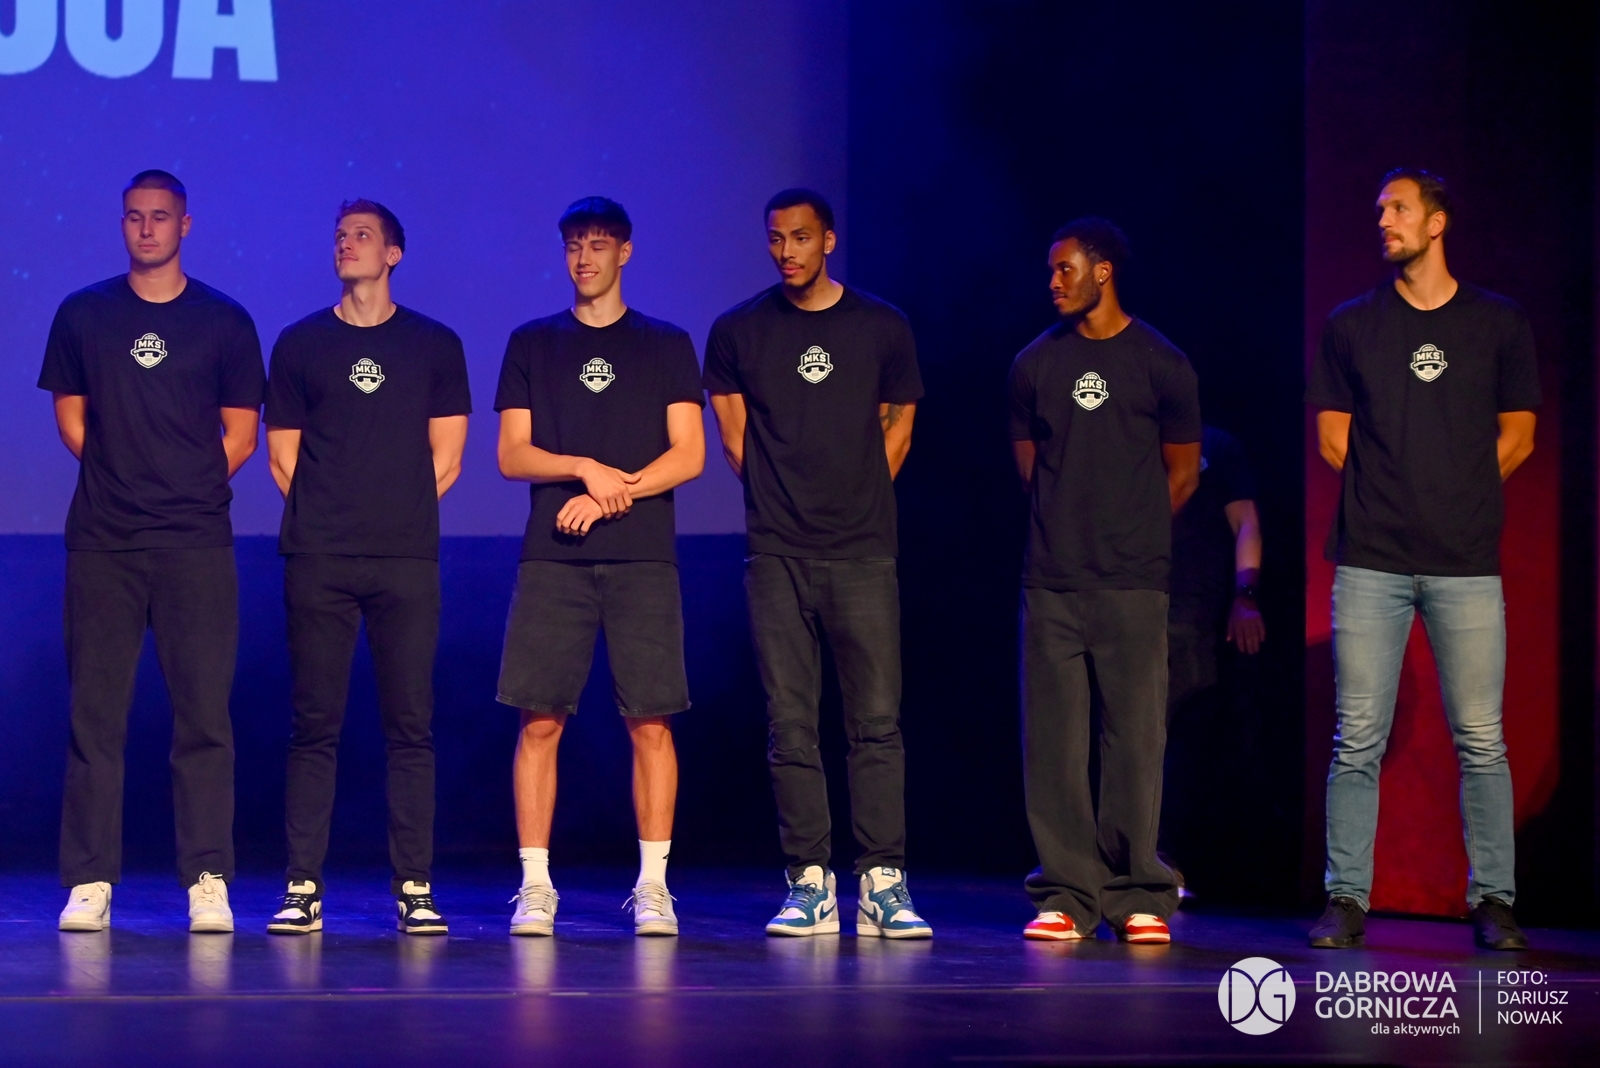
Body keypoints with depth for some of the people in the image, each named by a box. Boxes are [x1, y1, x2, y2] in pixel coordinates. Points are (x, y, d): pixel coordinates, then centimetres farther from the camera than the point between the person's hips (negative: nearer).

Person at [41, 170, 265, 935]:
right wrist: (120, 481, 6)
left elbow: (240, 435, 9)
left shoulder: (223, 322, 7)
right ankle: (89, 882, 1)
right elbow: (71, 417, 14)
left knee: (203, 714, -4)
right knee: (95, 713, -1)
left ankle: (207, 881, -1)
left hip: (195, 545, -1)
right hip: (102, 546, 1)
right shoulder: (83, 316, 9)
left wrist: (185, 490, 3)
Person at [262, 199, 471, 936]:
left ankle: (414, 888, 1)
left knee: (410, 724, -2)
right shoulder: (300, 344, 11)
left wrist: (395, 514, 2)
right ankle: (304, 887, -1)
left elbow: (445, 460, 9)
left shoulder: (434, 345, 11)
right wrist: (329, 518, 3)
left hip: (406, 560, 0)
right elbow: (284, 459, 11)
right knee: (314, 724, -2)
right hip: (318, 560, 0)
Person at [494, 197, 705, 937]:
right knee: (540, 720, -5)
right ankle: (535, 884, -1)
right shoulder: (532, 344, 13)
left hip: (643, 558, 0)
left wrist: (612, 493, -9)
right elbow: (512, 455, 7)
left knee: (650, 721, -4)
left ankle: (653, 884, 1)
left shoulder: (666, 346, 11)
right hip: (553, 558, 1)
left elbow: (688, 455, 4)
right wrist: (587, 469, -10)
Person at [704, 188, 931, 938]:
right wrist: (781, 502, 12)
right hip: (777, 556, 1)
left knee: (877, 720, -5)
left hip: (863, 552, 0)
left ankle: (882, 884, -3)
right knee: (791, 726, 0)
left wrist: (856, 503, 12)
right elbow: (734, 438, 14)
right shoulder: (738, 333, 6)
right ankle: (809, 884, 3)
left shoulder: (882, 329, 6)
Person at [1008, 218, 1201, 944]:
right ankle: (1065, 896, 4)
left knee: (1136, 737, -3)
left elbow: (1182, 473, 10)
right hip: (1051, 582, 2)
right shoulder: (1035, 363, 10)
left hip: (1132, 584, -2)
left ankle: (1137, 897, 3)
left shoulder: (1160, 364, 3)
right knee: (1053, 739, -1)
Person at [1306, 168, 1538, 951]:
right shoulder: (1351, 325, 10)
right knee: (1359, 740, -2)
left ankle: (1493, 900, 6)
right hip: (1371, 562, 0)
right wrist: (1397, 495, 6)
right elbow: (1334, 438, 11)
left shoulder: (1498, 323, 8)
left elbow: (1516, 437, 12)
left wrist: (1456, 496, 7)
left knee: (1480, 740, -1)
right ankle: (1346, 900, 3)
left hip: (1465, 563, 0)